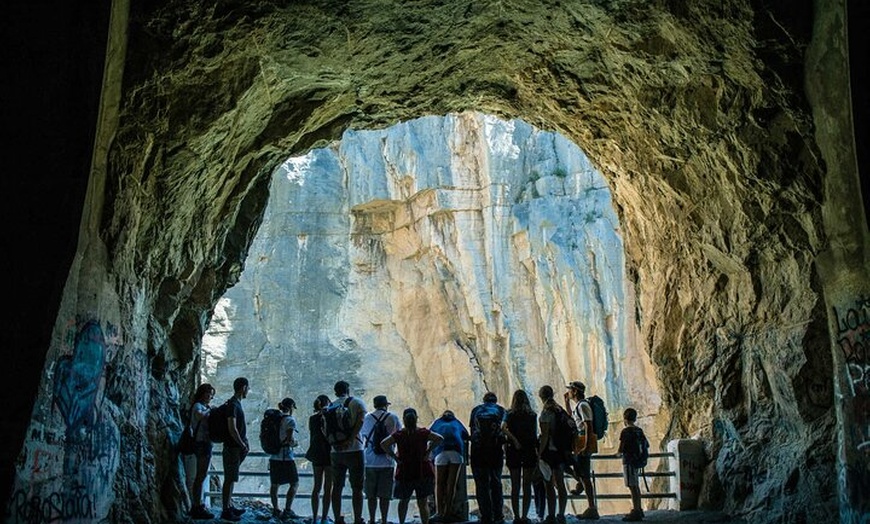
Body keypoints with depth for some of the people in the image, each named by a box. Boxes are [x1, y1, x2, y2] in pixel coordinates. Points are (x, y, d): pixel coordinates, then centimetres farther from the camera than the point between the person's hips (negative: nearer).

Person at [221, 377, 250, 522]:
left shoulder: (236, 403, 14)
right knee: (230, 479, -4)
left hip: (237, 447, 10)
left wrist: (244, 443, 13)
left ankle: (229, 507, 24)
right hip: (233, 448, -10)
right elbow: (232, 429, -23)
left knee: (231, 479, 15)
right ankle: (226, 511, 0)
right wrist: (243, 445, -15)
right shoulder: (233, 404, -17)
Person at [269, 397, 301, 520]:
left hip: (274, 456, 7)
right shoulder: (290, 420, -10)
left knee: (274, 484, 13)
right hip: (286, 456, -7)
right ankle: (287, 510, -6)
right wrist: (295, 443, 2)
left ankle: (275, 509, 19)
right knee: (294, 483, 1)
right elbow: (289, 439, -18)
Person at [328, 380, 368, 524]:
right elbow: (360, 421, -17)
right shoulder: (357, 403, -1)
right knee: (357, 488, 1)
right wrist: (350, 439, -22)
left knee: (337, 487, 11)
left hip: (335, 452, 4)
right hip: (354, 450, -4)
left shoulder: (330, 406, 11)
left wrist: (334, 442, -5)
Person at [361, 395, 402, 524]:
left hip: (370, 461, 1)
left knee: (371, 494, 9)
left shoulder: (367, 418, 0)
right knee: (385, 494, 5)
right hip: (387, 461, -1)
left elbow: (362, 434, 13)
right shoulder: (393, 417, -3)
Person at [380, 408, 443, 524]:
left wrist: (394, 456, -7)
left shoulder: (399, 434, -3)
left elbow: (383, 444, -13)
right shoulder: (423, 432, -4)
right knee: (423, 503, 4)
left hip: (404, 473, 1)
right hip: (423, 473, -1)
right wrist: (428, 451, -8)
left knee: (404, 501, 20)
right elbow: (439, 438, -14)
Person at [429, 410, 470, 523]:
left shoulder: (437, 422, 30)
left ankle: (439, 512, -4)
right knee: (452, 483, 3)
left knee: (439, 483, 3)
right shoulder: (457, 423, 31)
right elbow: (467, 437, 29)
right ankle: (448, 512, 0)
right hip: (457, 451, 1)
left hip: (441, 451, -1)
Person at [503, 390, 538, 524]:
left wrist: (514, 440, -11)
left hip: (514, 451, 0)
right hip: (530, 451, 0)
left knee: (515, 486, 7)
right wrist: (537, 452, 6)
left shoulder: (510, 415, 0)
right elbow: (535, 435, 1)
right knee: (527, 486, 5)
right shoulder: (532, 415, 1)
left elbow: (504, 429, -15)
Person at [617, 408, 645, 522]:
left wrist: (619, 453, 5)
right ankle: (638, 510, 24)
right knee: (636, 486, 16)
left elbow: (621, 449, -16)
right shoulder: (639, 431, 8)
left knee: (632, 487, -7)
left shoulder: (626, 431, -14)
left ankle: (636, 512, -6)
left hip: (628, 461, -8)